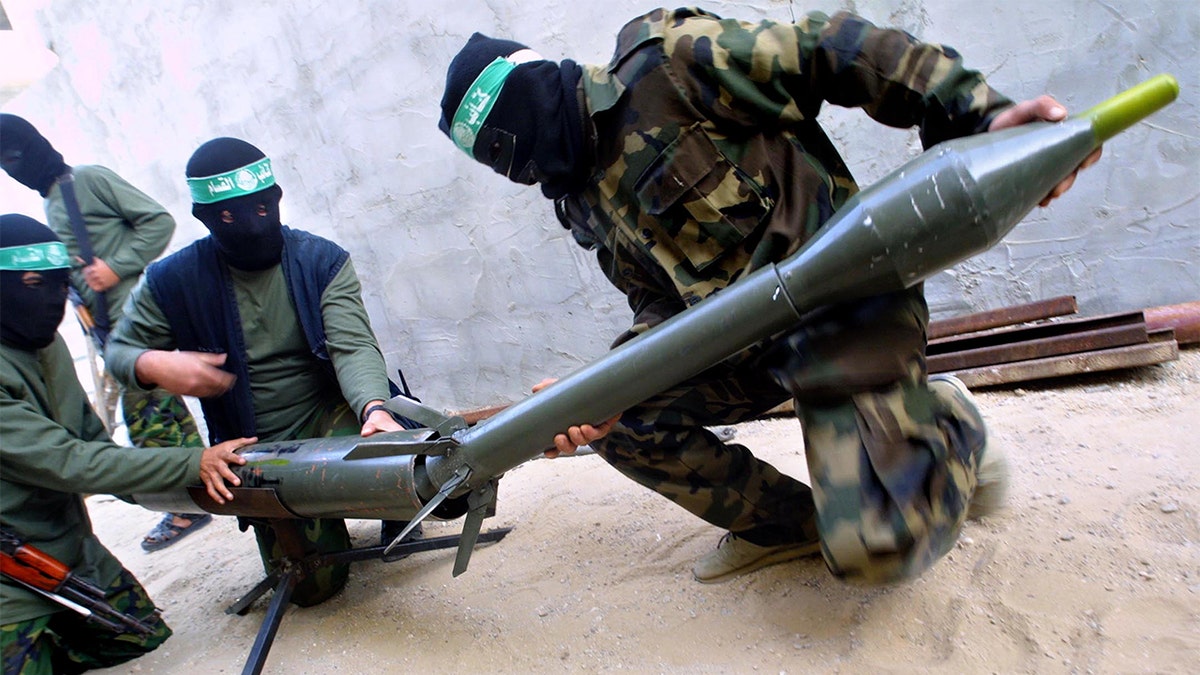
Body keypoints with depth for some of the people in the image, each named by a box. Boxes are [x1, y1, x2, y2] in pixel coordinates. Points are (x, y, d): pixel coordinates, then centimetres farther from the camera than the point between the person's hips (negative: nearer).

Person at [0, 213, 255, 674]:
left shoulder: (47, 345, 1)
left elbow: (91, 438, 6)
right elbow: (66, 463, -28)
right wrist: (193, 464, -30)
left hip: (73, 549, 8)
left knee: (144, 634, 15)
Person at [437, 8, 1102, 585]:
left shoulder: (663, 61, -10)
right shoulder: (585, 200, 13)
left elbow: (829, 52, -10)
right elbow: (656, 300, 11)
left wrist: (978, 112, -17)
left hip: (839, 296, -8)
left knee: (872, 547, -20)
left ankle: (948, 422, 15)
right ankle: (786, 523, 13)